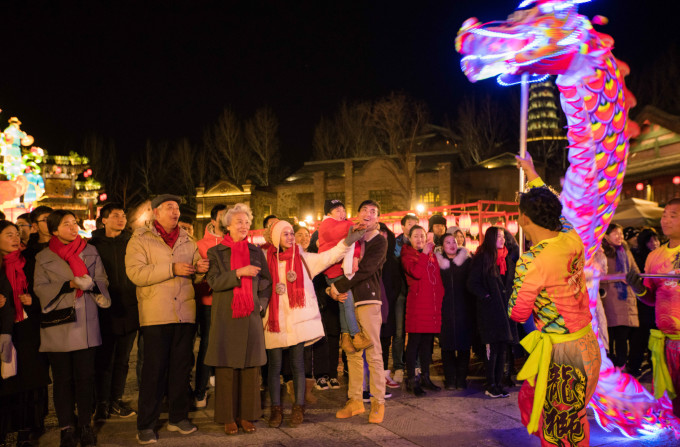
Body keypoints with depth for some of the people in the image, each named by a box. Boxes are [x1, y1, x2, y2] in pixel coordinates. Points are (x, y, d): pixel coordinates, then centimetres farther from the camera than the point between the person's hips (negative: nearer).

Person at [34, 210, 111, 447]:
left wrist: (94, 287, -14)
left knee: (85, 376, 2)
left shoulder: (90, 252, 10)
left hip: (86, 323, 1)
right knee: (63, 378, 4)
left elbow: (102, 280, 9)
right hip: (58, 324, -1)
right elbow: (40, 288, -3)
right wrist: (69, 285, -16)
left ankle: (85, 425, 14)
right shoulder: (44, 258, 6)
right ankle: (67, 427, 16)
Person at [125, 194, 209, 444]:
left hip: (185, 313, 5)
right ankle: (146, 425, 10)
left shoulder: (187, 241, 16)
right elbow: (135, 273, -14)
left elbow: (196, 276, 19)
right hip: (156, 314, -4)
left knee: (182, 367, 10)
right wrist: (172, 269, -19)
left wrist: (201, 269, -6)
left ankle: (178, 417, 23)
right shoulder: (140, 240, 1)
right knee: (154, 370, -1)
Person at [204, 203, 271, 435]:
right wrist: (239, 272, -17)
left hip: (251, 317, 2)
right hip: (226, 317, -2)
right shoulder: (216, 252, 5)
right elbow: (214, 281, -8)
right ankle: (228, 417, 10)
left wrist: (261, 304, 1)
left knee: (251, 367, 1)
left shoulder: (256, 252, 12)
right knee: (226, 368, 0)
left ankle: (247, 415, 11)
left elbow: (267, 284, 15)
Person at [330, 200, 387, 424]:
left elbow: (363, 270, -13)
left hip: (368, 300, -5)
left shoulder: (379, 242, 0)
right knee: (353, 353, 7)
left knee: (373, 353, -5)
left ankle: (378, 402, 3)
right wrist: (333, 290, -4)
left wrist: (337, 286, -13)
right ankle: (355, 400, 14)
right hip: (348, 300, 5)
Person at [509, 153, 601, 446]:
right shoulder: (572, 238, -4)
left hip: (559, 351, -8)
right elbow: (552, 209, 17)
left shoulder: (530, 263, -23)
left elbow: (518, 314, -12)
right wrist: (531, 173, 29)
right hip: (587, 342, 8)